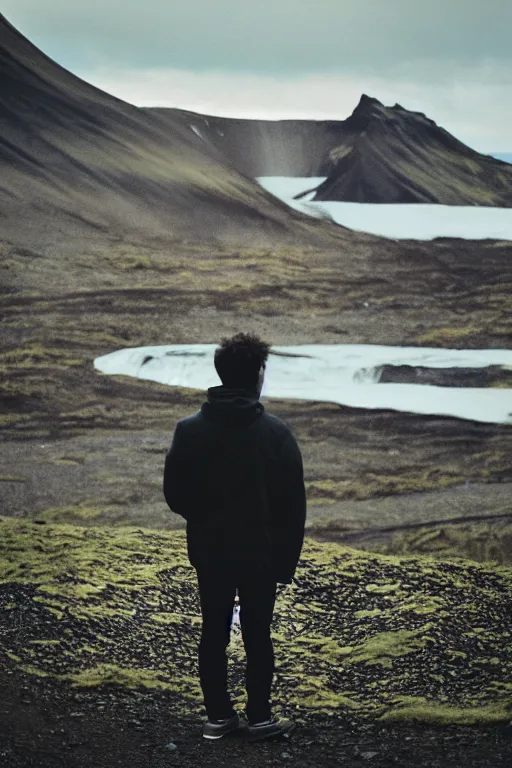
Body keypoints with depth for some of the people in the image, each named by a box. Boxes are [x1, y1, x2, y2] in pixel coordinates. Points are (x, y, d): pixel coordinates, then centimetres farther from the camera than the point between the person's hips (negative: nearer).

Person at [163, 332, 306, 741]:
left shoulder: (189, 430, -7)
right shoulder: (275, 432, -14)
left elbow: (174, 494, 0)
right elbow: (293, 504, -11)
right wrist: (288, 557, 0)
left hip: (208, 553, 2)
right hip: (260, 554, -2)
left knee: (214, 632, 13)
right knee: (257, 635, 8)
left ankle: (218, 715, 20)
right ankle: (260, 718, 17)